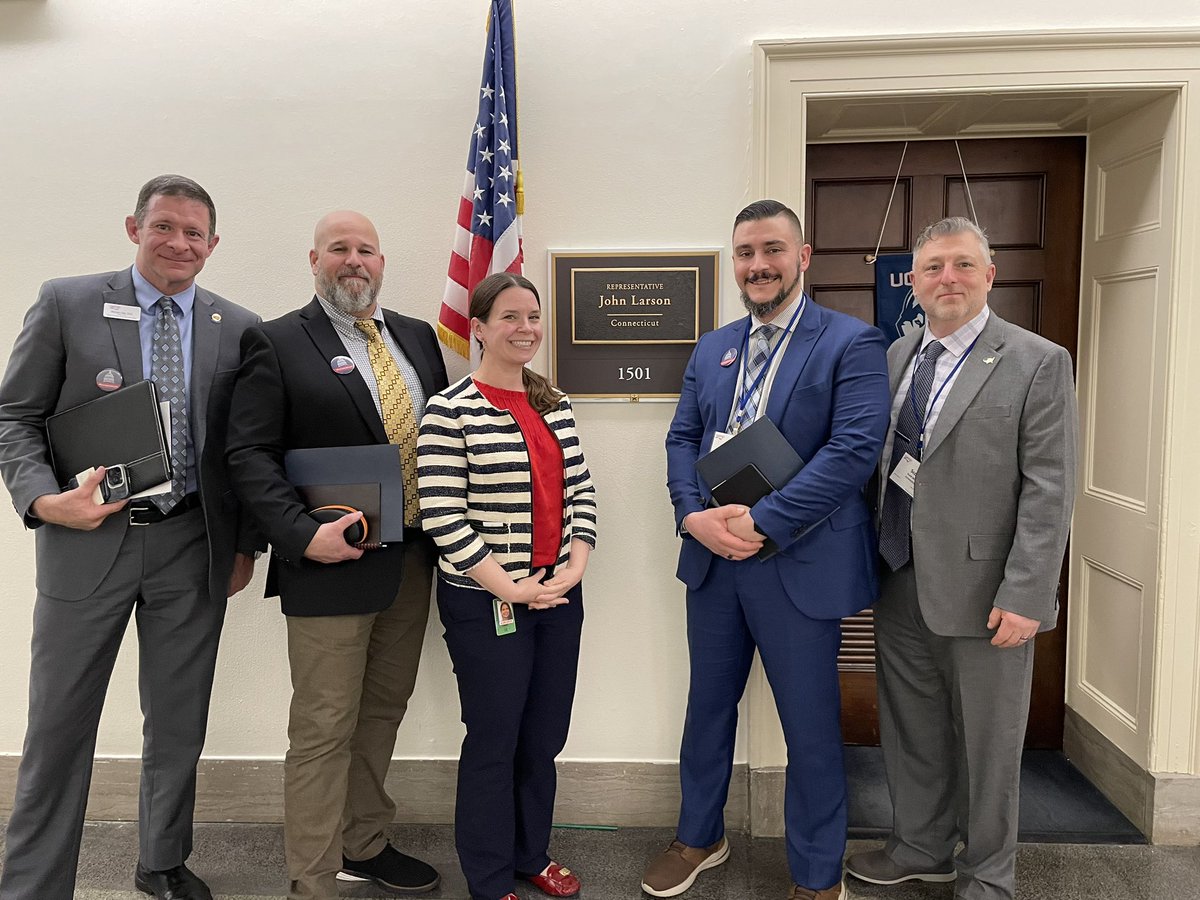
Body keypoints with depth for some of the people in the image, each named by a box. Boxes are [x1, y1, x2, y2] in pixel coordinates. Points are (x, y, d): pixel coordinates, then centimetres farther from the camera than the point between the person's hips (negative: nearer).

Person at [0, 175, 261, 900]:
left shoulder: (239, 329, 4)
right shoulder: (67, 303, 0)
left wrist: (247, 543, 6)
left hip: (195, 547, 2)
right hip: (89, 540, -1)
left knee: (179, 724, 15)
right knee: (60, 726, 8)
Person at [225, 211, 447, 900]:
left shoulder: (418, 337, 12)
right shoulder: (279, 343, -4)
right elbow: (250, 454, -10)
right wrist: (304, 534, -21)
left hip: (413, 560, 6)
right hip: (332, 561, -5)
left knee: (384, 709, 18)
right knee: (325, 727, 3)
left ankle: (364, 844, 37)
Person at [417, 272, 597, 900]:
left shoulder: (555, 404, 8)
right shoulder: (451, 411, -11)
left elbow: (580, 494, 10)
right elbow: (443, 518, -15)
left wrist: (575, 567, -3)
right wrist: (510, 588, -15)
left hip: (558, 595, 6)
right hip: (485, 604, -5)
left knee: (544, 737, 16)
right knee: (494, 741, 8)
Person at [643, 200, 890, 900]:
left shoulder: (852, 343, -7)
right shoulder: (712, 349, 12)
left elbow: (854, 450, -17)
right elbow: (683, 438, 9)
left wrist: (761, 522, -20)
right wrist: (694, 516, -9)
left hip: (800, 564, -5)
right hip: (712, 557, 5)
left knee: (811, 725, 10)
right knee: (708, 706, 19)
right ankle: (700, 838, 42)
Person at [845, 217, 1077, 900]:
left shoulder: (1039, 363, -8)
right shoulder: (895, 357, 8)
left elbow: (1049, 491, -12)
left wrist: (1024, 597, -17)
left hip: (983, 590, -5)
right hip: (900, 583, 5)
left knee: (988, 744, 11)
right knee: (912, 729, 19)